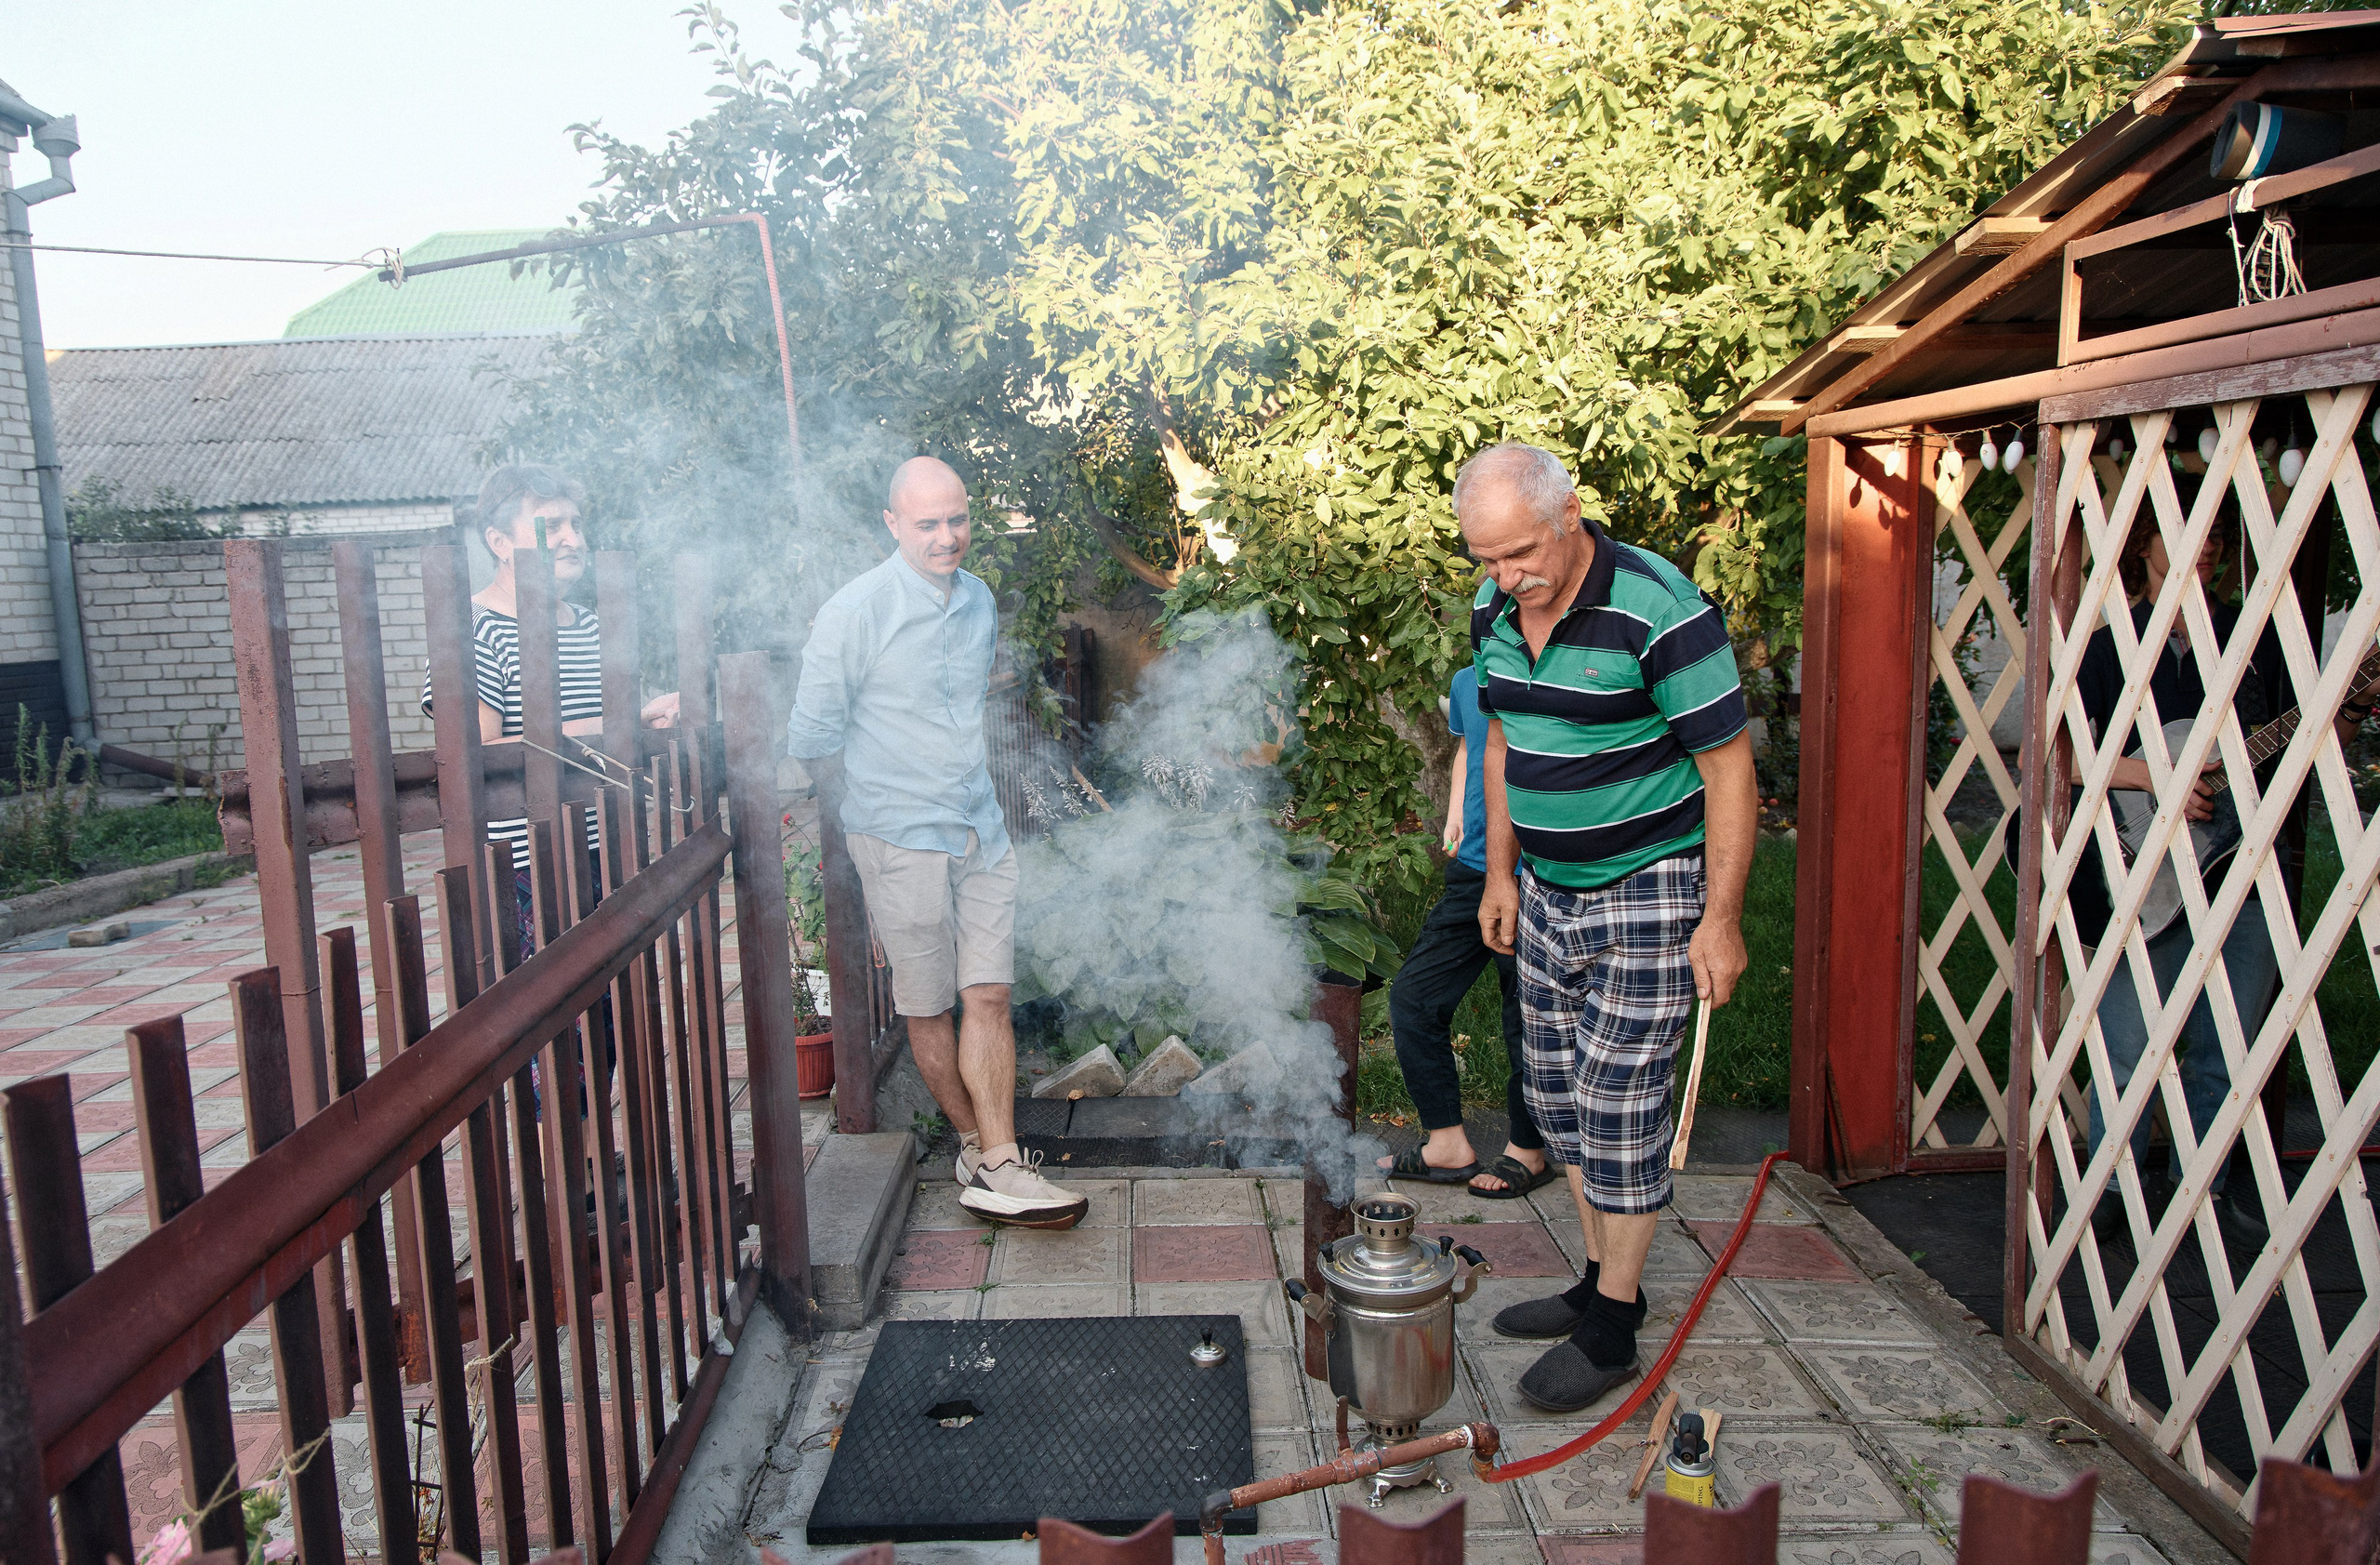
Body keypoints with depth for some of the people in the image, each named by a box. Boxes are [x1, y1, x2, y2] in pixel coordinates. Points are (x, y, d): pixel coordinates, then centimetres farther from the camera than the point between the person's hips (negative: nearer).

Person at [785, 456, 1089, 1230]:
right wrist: (872, 819, 6)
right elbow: (812, 737, -4)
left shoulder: (979, 600, 8)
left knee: (989, 997, 0)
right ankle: (977, 1142, 24)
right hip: (901, 843, -5)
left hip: (981, 832, 5)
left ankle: (996, 1167, 3)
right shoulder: (854, 613, -12)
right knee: (928, 1008, 6)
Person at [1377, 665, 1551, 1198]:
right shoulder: (1467, 682, 10)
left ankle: (1527, 1151, 28)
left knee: (1528, 1021, 5)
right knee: (1413, 996, 7)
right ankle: (1448, 1145, 21)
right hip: (1472, 872, 7)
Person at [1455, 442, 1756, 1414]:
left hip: (1649, 893, -7)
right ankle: (1602, 1281, 30)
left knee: (1618, 1107, -3)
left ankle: (1611, 1329, 12)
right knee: (1557, 1098, 13)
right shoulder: (1494, 610, 0)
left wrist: (1720, 920, -16)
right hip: (1547, 894, 7)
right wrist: (1501, 872, 14)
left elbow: (1729, 769, -17)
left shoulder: (1658, 612, -22)